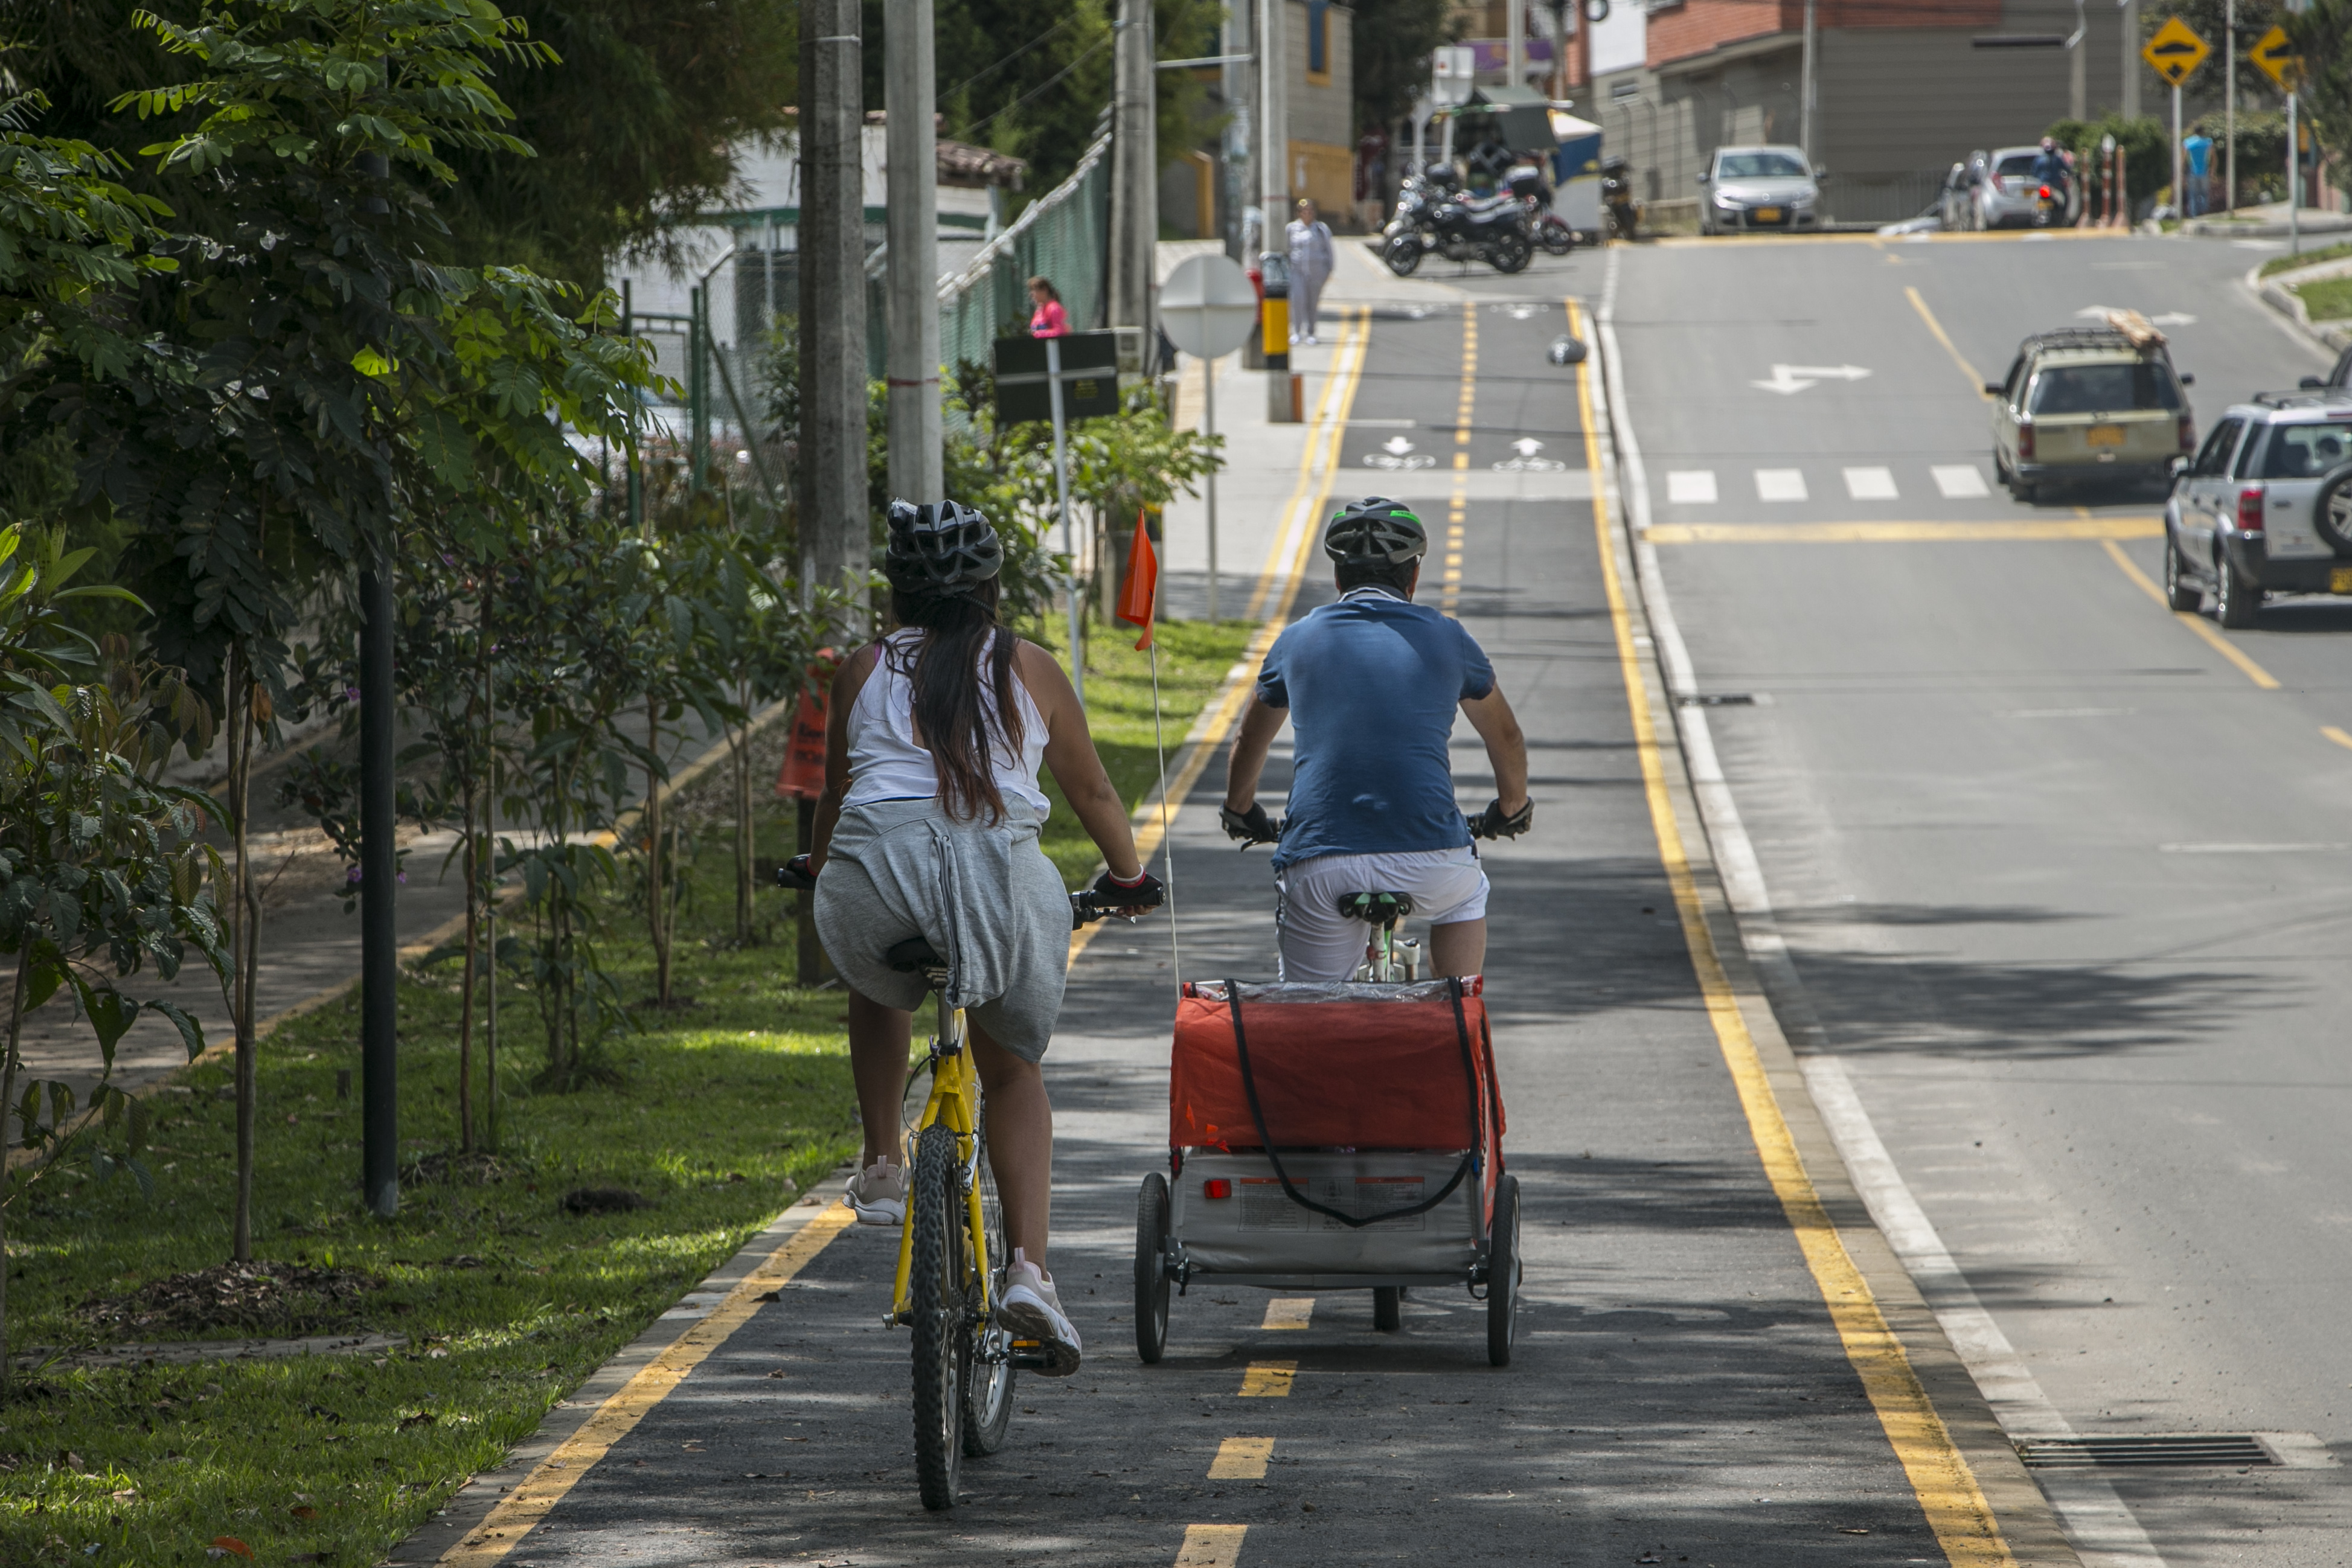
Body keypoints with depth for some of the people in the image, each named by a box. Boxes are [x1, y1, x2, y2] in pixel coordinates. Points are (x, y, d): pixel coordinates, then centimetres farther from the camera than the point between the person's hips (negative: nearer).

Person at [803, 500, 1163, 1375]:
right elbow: (1092, 792, 26)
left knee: (876, 986, 38)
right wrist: (1128, 878, 44)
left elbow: (836, 793, 32)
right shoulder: (1028, 670, 18)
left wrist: (820, 867, 52)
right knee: (1014, 1072, 19)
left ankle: (881, 1167, 33)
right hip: (1002, 872, 0)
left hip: (874, 870, 0)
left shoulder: (866, 670, 19)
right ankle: (1028, 1270, 3)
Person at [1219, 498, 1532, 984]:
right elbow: (1506, 738, 29)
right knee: (1466, 893, 34)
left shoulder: (1297, 640, 15)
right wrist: (1512, 810, 49)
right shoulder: (1445, 638, 13)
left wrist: (1240, 814, 52)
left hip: (1318, 868, 0)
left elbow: (1249, 744, 32)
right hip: (1428, 863, 0)